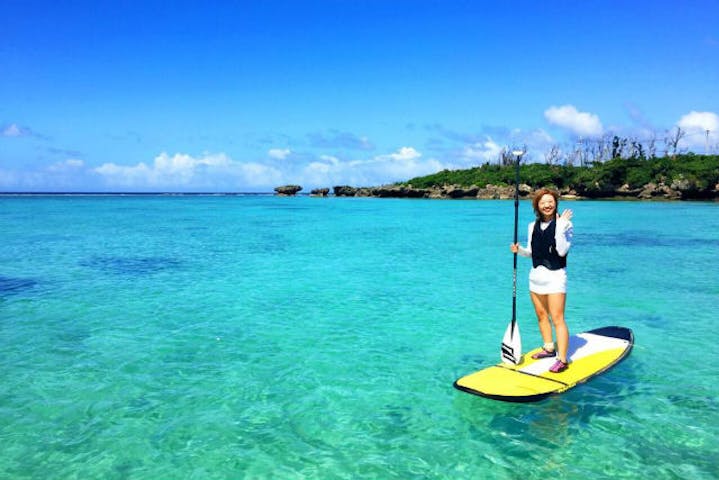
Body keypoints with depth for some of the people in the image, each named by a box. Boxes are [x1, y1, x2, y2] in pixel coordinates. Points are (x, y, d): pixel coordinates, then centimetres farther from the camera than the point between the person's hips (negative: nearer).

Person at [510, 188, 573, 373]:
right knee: (541, 316, 15)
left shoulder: (565, 223, -8)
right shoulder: (533, 226, 8)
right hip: (536, 274, 6)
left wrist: (560, 226, -24)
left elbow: (562, 251, -19)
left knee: (557, 318, -9)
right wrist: (519, 250, -4)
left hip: (555, 276, -6)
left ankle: (562, 360, -6)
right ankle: (549, 348, 31)